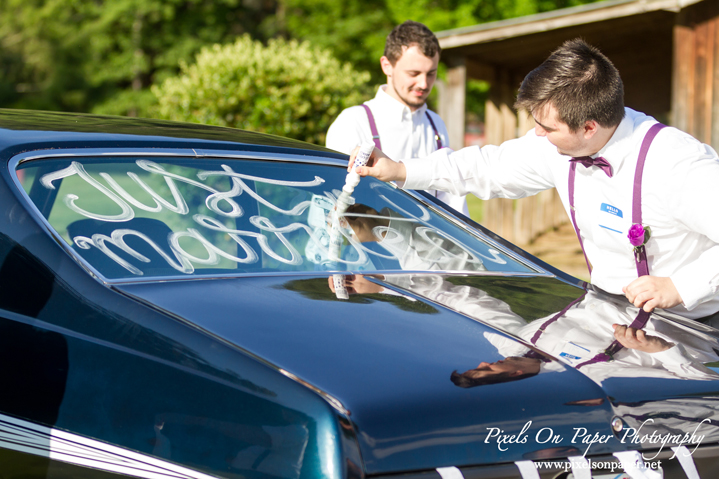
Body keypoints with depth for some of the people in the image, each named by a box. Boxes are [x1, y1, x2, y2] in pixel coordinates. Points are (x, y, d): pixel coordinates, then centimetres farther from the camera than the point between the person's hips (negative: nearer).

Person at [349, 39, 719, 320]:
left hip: (689, 328, -6)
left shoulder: (679, 167, -26)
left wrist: (680, 287, -31)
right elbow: (491, 168, 14)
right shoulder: (557, 146, -3)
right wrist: (400, 171, 12)